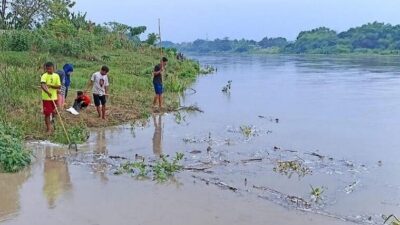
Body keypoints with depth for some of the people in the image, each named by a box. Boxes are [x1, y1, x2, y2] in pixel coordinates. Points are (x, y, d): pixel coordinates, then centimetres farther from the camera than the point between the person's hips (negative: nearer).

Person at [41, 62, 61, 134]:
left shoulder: (56, 76, 4)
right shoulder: (44, 76, -10)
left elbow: (59, 86, 0)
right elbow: (42, 85, -28)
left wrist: (51, 86, -18)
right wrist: (48, 92, -44)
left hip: (54, 97, 5)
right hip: (46, 98, -5)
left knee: (54, 113, 14)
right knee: (47, 114, -3)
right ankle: (49, 129, 3)